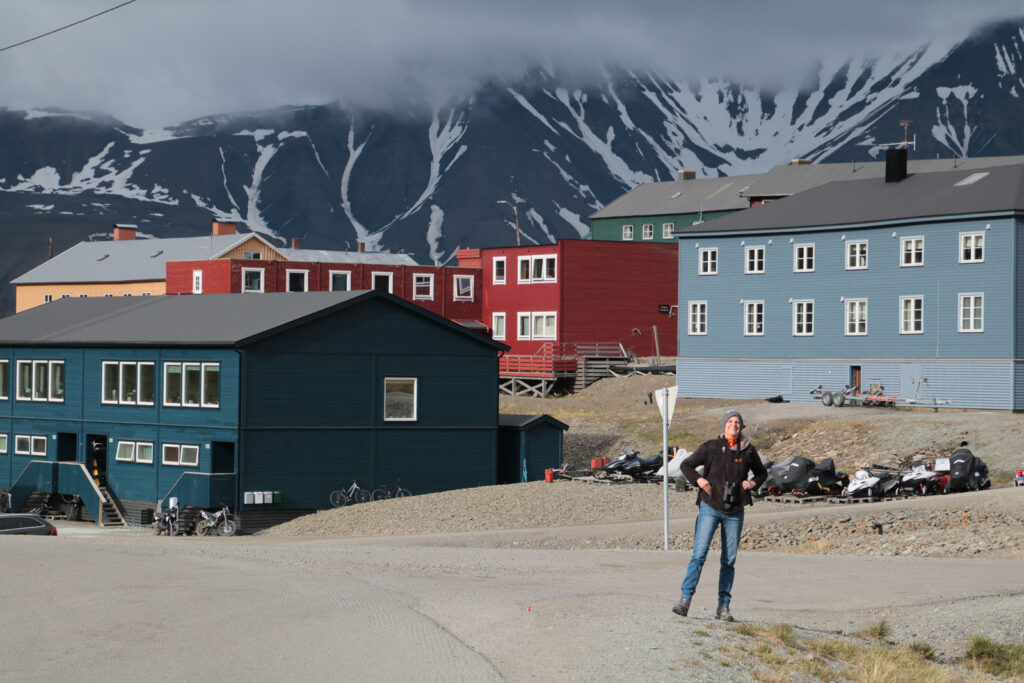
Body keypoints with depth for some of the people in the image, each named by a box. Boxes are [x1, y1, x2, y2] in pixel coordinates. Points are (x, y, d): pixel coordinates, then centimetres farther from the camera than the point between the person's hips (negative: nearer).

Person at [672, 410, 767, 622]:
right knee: (699, 554, -13)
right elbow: (686, 465, 7)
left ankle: (723, 608, 10)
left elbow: (762, 473, 18)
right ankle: (685, 600, -15)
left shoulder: (748, 451, 2)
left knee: (729, 561, 4)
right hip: (710, 508, -2)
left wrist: (753, 483, -3)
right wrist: (698, 479, -10)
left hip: (734, 513, 2)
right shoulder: (710, 447, -4)